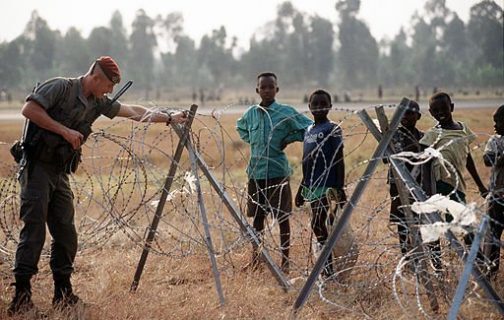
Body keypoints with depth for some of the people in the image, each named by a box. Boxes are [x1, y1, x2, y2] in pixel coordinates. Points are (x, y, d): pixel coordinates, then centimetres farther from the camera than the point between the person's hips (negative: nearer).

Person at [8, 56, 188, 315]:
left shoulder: (98, 103, 12)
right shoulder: (60, 87, -10)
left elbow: (133, 111, 17)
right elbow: (29, 109, -19)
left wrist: (169, 118, 15)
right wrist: (65, 130, -19)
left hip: (60, 173, 8)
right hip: (37, 167, -8)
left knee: (66, 233, 5)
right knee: (34, 230, -13)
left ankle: (63, 293, 12)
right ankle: (21, 293, -13)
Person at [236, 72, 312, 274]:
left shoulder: (286, 112, -6)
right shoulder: (251, 113, 7)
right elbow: (240, 128, 28)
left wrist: (288, 139, -9)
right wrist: (252, 140, 11)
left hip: (277, 172, -4)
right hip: (256, 172, 4)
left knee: (282, 217, 0)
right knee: (257, 217, 11)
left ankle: (285, 261, 6)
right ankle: (255, 259, 20)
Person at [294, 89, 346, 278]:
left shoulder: (332, 130, -7)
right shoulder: (308, 131, 15)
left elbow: (339, 161, -10)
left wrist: (340, 189, -16)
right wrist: (302, 189, 23)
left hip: (328, 187, -8)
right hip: (313, 188, 8)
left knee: (319, 226, -11)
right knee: (318, 226, 9)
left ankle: (328, 269, -8)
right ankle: (327, 268, 16)